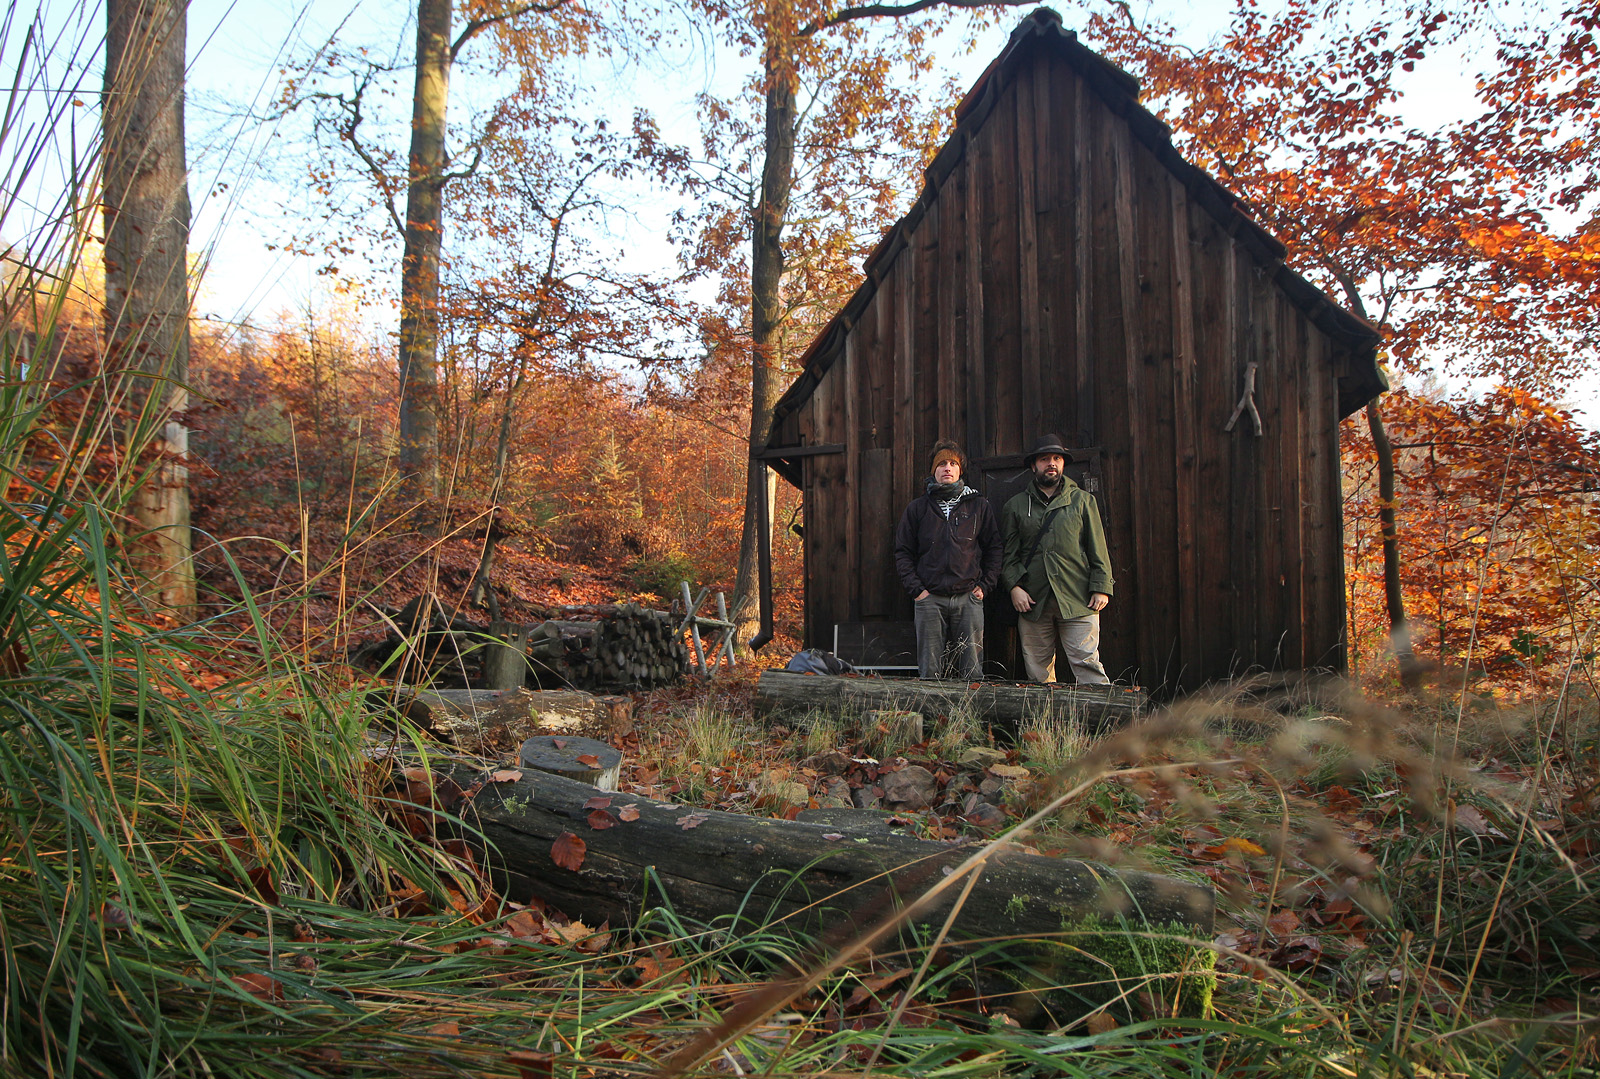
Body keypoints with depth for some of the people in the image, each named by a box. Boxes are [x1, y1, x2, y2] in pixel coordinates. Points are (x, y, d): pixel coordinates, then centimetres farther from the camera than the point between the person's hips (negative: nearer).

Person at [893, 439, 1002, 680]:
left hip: (969, 598, 0)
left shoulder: (980, 506, 10)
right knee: (930, 672, 1)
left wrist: (984, 586, 3)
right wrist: (916, 589, -1)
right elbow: (903, 552, 9)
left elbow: (994, 548, 12)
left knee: (972, 672, 1)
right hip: (930, 599, 0)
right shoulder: (917, 508, 9)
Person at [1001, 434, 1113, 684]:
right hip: (1033, 601, 2)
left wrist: (1101, 587, -1)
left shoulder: (1082, 500, 12)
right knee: (1038, 671, 3)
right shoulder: (1015, 506, 13)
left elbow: (1097, 549, 9)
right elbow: (1008, 553, 11)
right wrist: (1014, 586, -4)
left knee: (1087, 663, -8)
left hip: (1077, 601, -1)